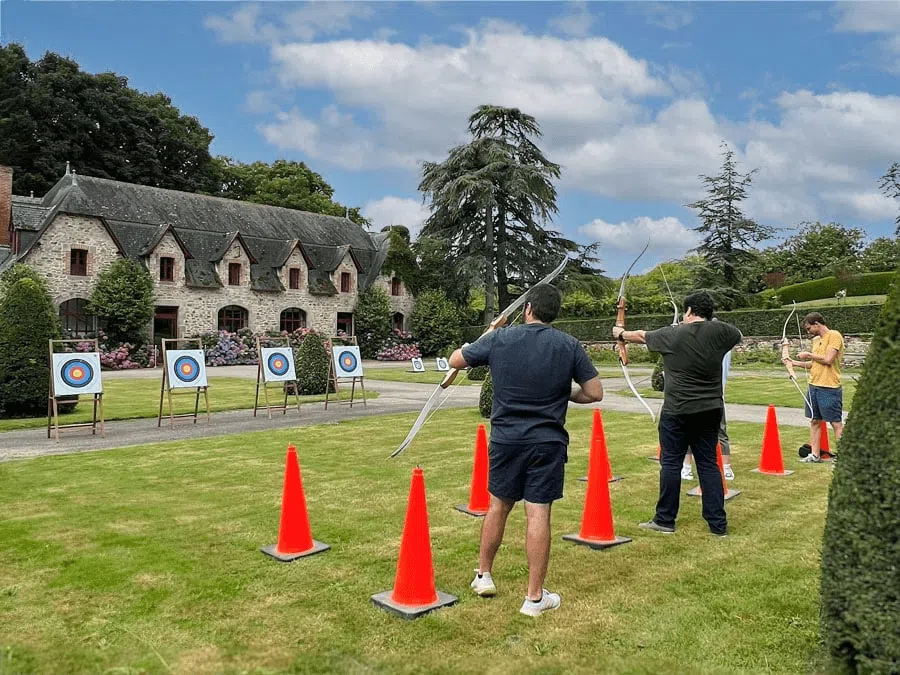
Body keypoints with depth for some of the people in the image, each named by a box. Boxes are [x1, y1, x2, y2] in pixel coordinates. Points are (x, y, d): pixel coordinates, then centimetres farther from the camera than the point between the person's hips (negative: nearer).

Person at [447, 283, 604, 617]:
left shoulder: (499, 339, -4)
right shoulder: (570, 346, -4)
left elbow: (455, 360, 8)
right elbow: (595, 392, -3)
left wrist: (479, 340, 25)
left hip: (505, 437, 2)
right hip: (547, 442, -1)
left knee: (498, 505, 17)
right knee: (538, 515, 2)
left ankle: (483, 575, 32)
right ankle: (535, 597, 11)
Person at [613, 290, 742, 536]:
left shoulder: (672, 334, -8)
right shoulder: (720, 331, 0)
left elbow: (642, 336, 9)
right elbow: (739, 334, 23)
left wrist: (621, 334, 28)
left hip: (677, 412, -4)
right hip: (710, 411, 4)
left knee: (671, 463, 5)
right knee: (708, 464, 9)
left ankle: (665, 520, 13)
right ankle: (718, 523, 12)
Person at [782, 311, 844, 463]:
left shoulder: (834, 336, -10)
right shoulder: (816, 340, 15)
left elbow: (828, 360, -20)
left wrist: (809, 355, -8)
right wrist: (794, 363, 13)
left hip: (829, 388, -8)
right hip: (814, 386, 9)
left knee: (836, 423, -1)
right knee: (815, 421, 10)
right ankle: (815, 455, 16)